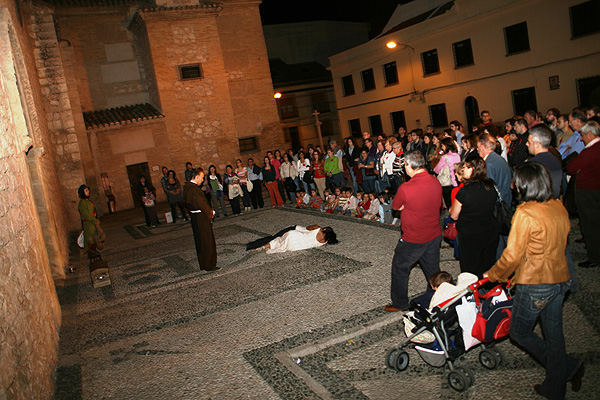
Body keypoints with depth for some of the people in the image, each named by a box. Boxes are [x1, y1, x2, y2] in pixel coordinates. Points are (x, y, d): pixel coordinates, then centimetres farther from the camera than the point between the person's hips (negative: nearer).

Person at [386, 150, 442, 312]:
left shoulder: (405, 188, -25)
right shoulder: (436, 182, -6)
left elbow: (396, 206, -8)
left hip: (413, 239, -6)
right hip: (435, 235, 6)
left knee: (400, 269, 15)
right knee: (433, 270, 21)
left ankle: (400, 303, 28)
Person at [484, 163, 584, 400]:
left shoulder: (525, 214, -21)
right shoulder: (559, 209, 1)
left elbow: (512, 255, -18)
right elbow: (560, 242, 13)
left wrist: (493, 275, -2)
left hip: (534, 284, -7)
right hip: (560, 279, 8)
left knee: (519, 332, 13)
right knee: (553, 334, 17)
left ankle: (568, 367, 8)